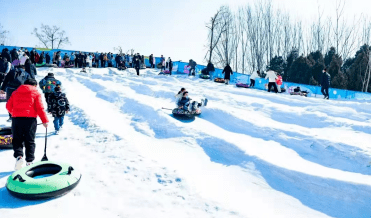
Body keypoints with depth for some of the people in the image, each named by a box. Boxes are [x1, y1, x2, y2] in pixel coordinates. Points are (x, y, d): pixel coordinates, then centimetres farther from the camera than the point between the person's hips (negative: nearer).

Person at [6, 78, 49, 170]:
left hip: (16, 119, 2)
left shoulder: (16, 92, 14)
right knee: (30, 141, 8)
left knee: (17, 140, 13)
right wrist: (45, 120, -1)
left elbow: (8, 106, 15)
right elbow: (40, 108, -5)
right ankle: (29, 161, 9)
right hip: (30, 119, -2)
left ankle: (19, 156, -8)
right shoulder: (36, 93, 3)